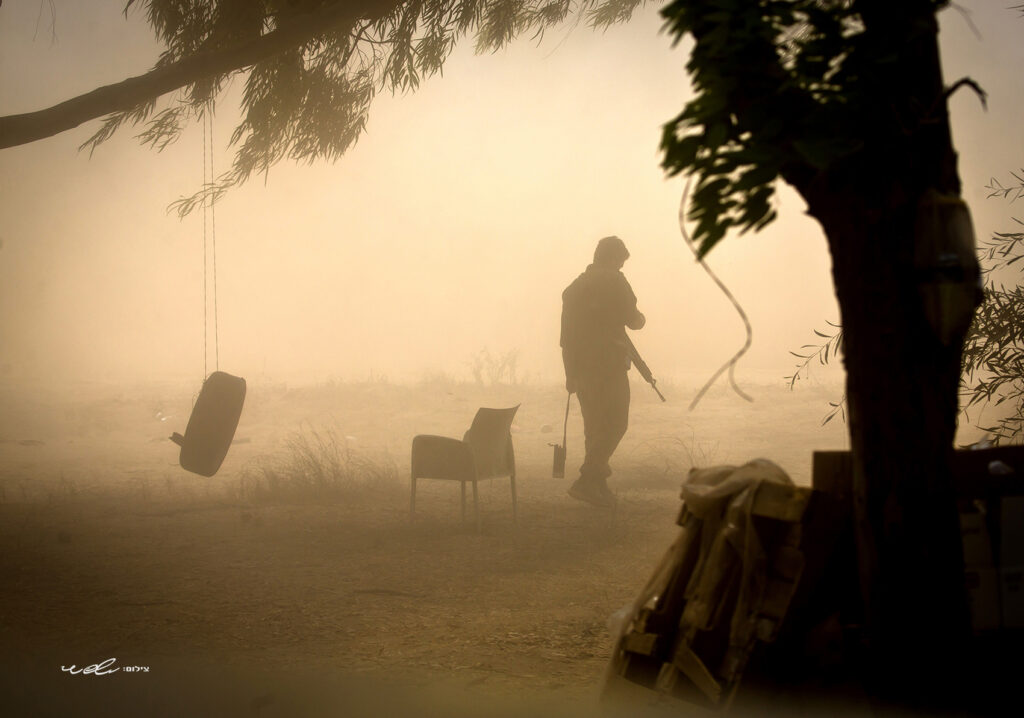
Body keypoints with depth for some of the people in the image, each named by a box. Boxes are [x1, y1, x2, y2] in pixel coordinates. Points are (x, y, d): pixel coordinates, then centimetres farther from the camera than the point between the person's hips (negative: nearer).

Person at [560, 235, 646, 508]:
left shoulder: (574, 287, 14)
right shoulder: (615, 282, -6)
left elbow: (566, 334, 14)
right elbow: (633, 321, -6)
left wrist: (571, 373, 17)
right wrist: (641, 317, 18)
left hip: (581, 367, 7)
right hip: (609, 365, -7)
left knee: (594, 426, 13)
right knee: (615, 424, -5)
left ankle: (598, 486, 14)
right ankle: (587, 482, -15)